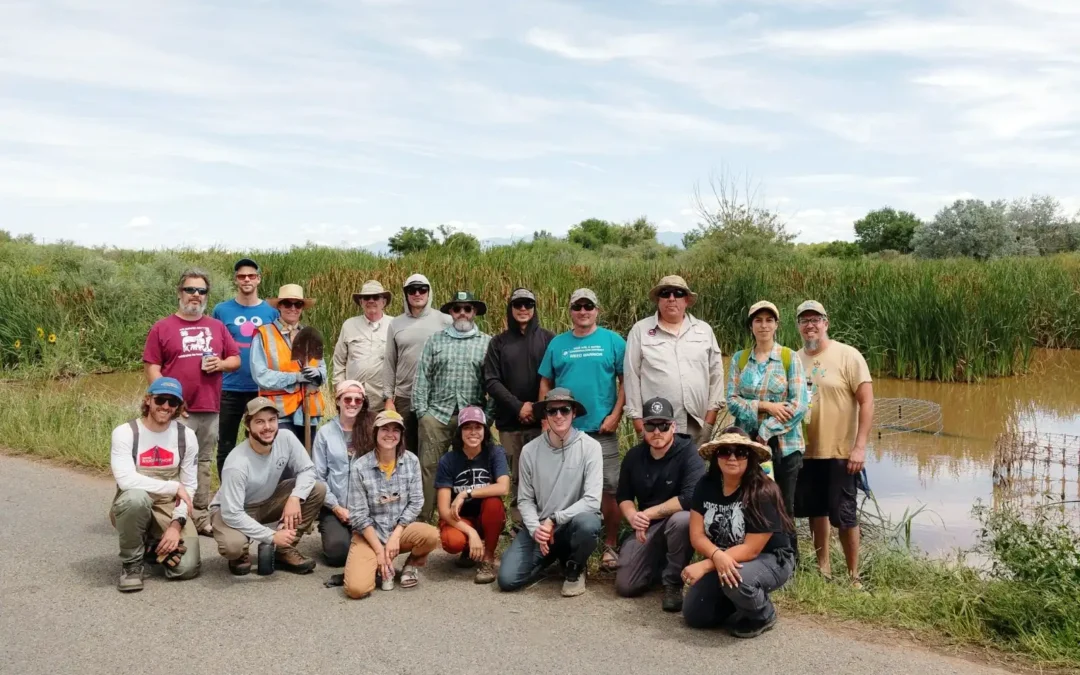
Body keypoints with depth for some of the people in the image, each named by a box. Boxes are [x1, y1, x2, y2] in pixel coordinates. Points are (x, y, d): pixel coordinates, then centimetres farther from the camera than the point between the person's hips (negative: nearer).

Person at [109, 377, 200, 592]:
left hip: (170, 510, 2)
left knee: (186, 568, -18)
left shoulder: (187, 436, -2)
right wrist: (174, 487, -22)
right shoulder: (125, 433, -13)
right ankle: (131, 563, -12)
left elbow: (189, 487, -1)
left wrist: (176, 524, -13)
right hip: (133, 507, -2)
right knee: (135, 497, -39)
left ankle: (154, 547, 18)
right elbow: (126, 480, -26)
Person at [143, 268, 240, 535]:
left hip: (210, 410, 4)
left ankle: (201, 516, 17)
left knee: (204, 464, 10)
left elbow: (236, 360, 16)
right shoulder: (162, 327, 2)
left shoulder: (217, 327, 13)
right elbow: (151, 367, -3)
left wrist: (221, 364, -6)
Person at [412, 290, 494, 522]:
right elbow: (422, 377, 7)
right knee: (429, 467, -1)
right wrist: (421, 411, -1)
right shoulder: (435, 340, 11)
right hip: (437, 414, 1)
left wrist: (488, 416, -4)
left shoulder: (487, 343, 7)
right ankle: (423, 518, 6)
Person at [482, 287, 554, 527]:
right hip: (510, 422, 1)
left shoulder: (548, 338, 6)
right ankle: (519, 526, 9)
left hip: (542, 420, -1)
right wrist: (518, 406, -8)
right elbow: (491, 381, 3)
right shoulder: (499, 342, 10)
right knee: (516, 477, 3)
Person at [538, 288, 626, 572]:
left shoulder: (613, 341, 0)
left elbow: (626, 380, -3)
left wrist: (615, 414, -10)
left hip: (602, 430, -3)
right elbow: (545, 383, 10)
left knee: (609, 489, 1)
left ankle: (610, 547, 12)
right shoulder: (557, 343, 8)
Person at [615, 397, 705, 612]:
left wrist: (649, 513, -24)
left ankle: (673, 582, -15)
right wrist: (632, 516, -15)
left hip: (676, 523, -4)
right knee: (625, 586, -9)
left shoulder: (688, 453, -18)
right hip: (646, 528, 4)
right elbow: (623, 496, 9)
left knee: (682, 520, -40)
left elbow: (691, 498, -31)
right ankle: (660, 563, 23)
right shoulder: (634, 456, 0)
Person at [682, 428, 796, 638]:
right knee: (693, 614, -6)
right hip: (722, 560, 5)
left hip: (769, 559, -5)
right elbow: (697, 536, -11)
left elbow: (751, 549, -25)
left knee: (735, 580, -37)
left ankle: (763, 616, -4)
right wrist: (718, 556, -33)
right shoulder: (705, 485, -9)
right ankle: (741, 600, 20)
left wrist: (705, 566, -31)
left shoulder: (762, 493, -24)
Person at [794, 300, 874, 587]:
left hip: (840, 452, -5)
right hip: (806, 450, 5)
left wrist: (860, 446, -18)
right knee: (816, 511, 15)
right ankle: (823, 567, 30)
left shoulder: (848, 356, -9)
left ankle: (853, 575, 17)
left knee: (844, 515, 2)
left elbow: (867, 401, -12)